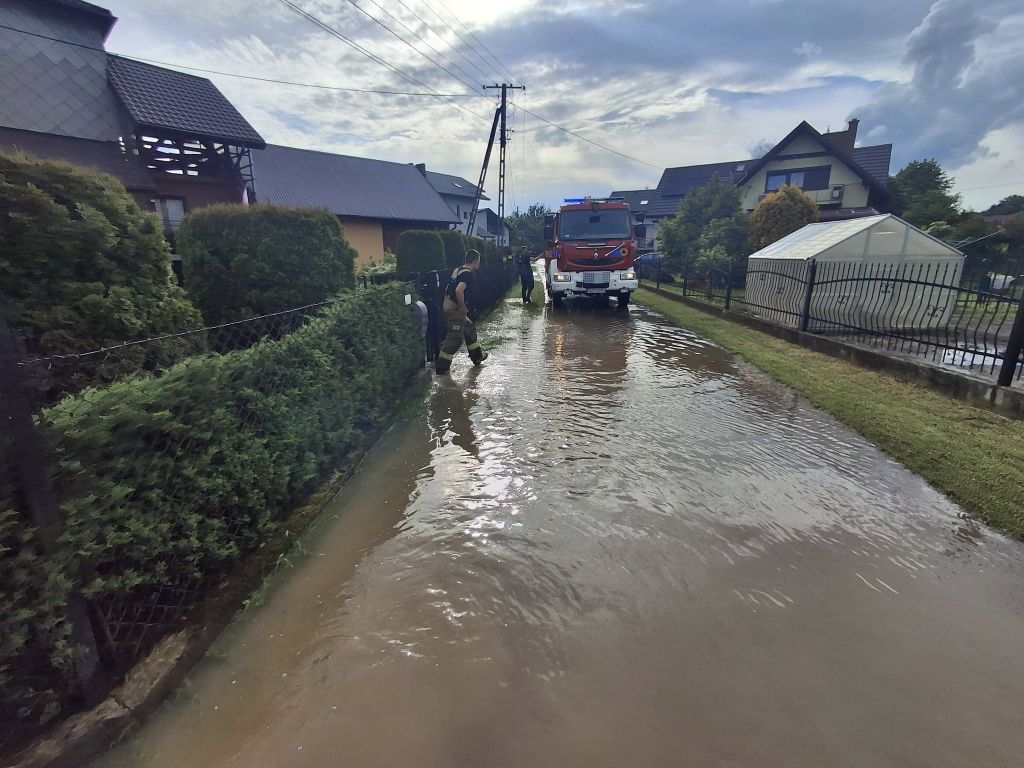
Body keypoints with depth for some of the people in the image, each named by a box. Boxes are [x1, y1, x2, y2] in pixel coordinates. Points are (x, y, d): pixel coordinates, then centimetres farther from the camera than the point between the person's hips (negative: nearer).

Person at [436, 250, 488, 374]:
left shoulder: (458, 270, 14)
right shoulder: (467, 274, -16)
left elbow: (448, 290, 22)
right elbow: (459, 290, -32)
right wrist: (463, 308, -20)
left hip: (448, 306, 10)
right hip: (455, 309, -10)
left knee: (470, 327, 22)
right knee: (455, 337, -3)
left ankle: (477, 356, 35)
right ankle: (441, 367, 3)